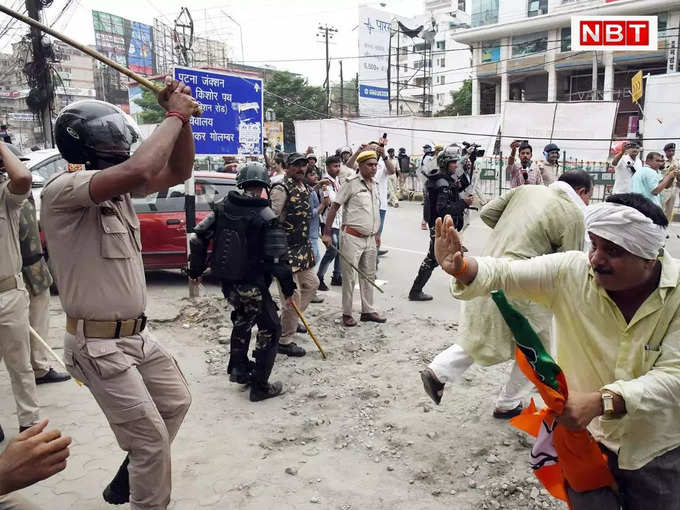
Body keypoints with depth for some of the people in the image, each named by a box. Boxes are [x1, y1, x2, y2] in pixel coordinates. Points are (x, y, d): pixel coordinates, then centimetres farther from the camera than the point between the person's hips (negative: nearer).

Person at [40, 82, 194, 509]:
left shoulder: (119, 188, 3)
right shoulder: (61, 190, -22)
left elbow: (178, 172, 7)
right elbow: (138, 171, -38)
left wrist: (181, 116, -8)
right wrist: (175, 115, -25)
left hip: (138, 334, 9)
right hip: (98, 345, -9)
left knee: (177, 402, 23)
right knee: (151, 439, -2)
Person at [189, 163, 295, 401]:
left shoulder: (223, 206, 0)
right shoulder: (266, 216, -16)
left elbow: (198, 237, 2)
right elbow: (277, 258, -16)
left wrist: (196, 269, 14)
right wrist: (288, 287, -4)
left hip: (226, 282, 6)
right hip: (252, 285, -6)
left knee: (243, 319, 30)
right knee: (270, 330, 9)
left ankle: (238, 368, 36)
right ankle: (259, 386, 11)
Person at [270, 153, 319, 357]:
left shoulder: (305, 187, 12)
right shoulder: (281, 189, -16)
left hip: (303, 246, 10)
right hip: (287, 249, -10)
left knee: (311, 283, 20)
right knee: (292, 294, -6)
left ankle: (288, 321, 35)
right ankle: (284, 341, 7)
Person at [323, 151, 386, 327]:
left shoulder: (374, 185, 12)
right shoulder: (351, 184, -10)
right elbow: (334, 207, -10)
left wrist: (377, 233, 20)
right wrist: (327, 233, -12)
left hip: (370, 239, 7)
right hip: (352, 237, -7)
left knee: (369, 275, 14)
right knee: (349, 277, 1)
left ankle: (368, 311, 25)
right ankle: (347, 314, 11)